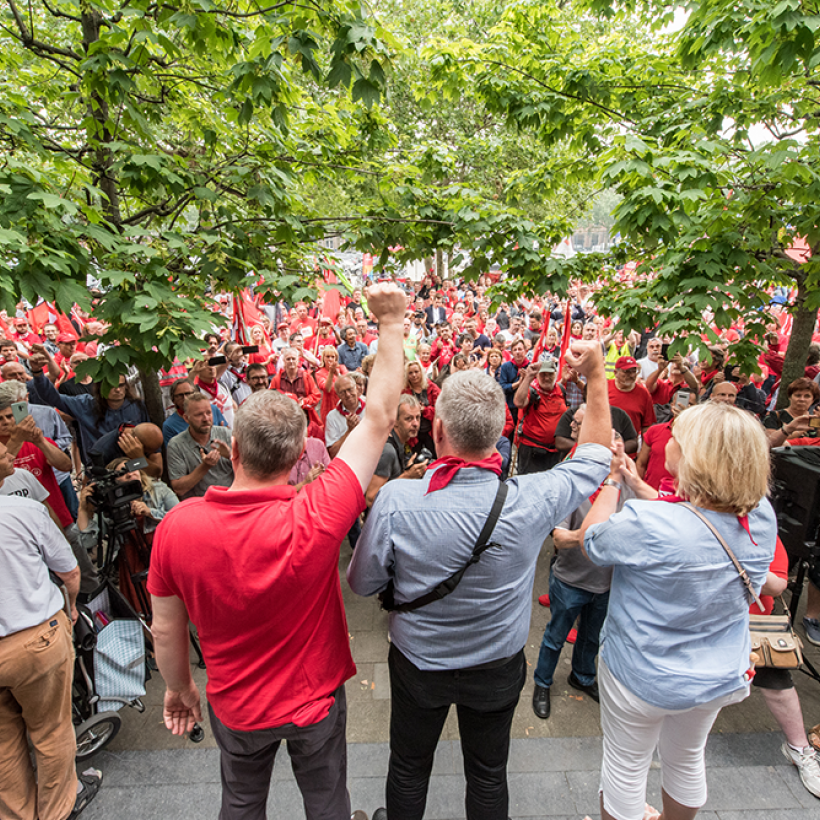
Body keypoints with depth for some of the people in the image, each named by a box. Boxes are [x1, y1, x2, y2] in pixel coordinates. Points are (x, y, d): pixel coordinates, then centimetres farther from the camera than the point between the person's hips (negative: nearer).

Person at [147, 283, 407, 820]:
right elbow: (380, 417, -29)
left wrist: (179, 688, 10)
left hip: (235, 706, 2)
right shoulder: (317, 517, -35)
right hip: (315, 697, -1)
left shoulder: (177, 526, -26)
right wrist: (391, 322, -22)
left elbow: (166, 629, -10)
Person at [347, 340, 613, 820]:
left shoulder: (396, 501, -32)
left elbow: (363, 583, -15)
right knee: (489, 773, 27)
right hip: (498, 667, 1)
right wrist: (596, 375, -3)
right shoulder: (530, 501, -29)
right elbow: (595, 457, -9)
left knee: (409, 768, 28)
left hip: (418, 663, 0)